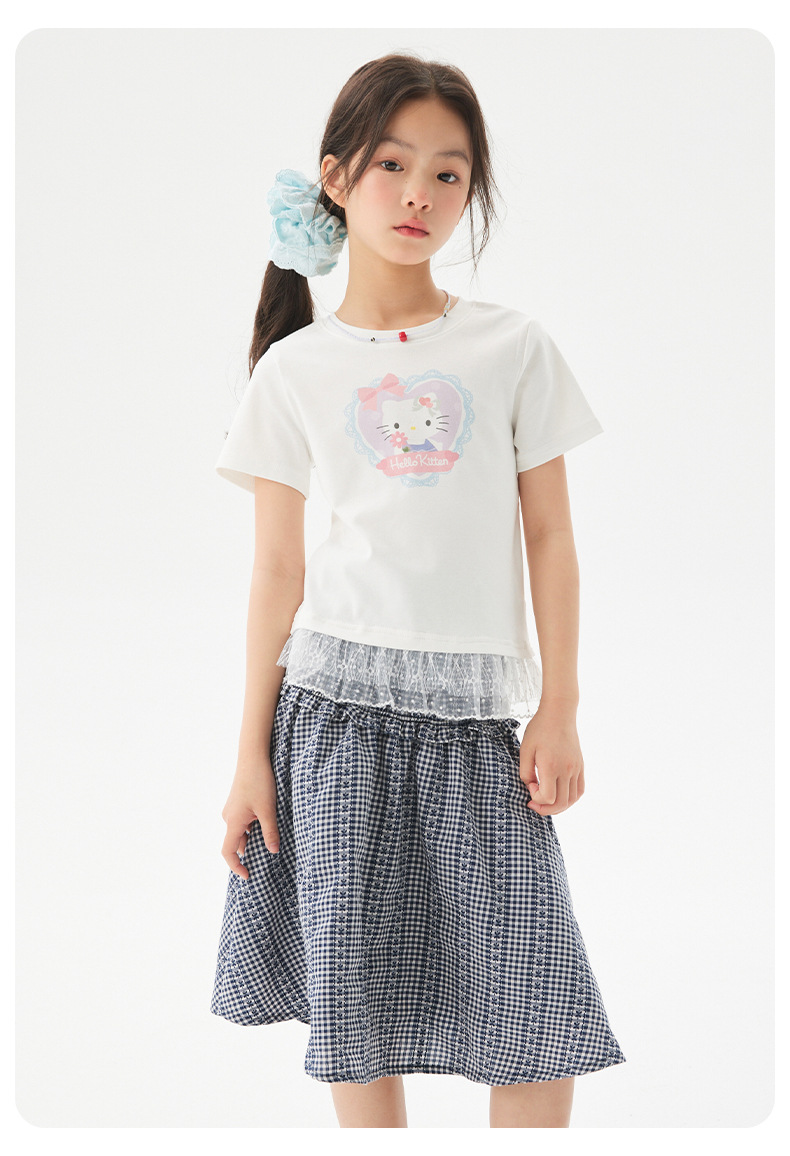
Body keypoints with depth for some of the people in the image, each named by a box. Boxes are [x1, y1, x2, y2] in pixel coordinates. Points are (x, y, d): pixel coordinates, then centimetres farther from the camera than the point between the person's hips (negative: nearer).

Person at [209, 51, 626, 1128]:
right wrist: (252, 754, 3)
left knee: (541, 1012, -3)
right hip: (338, 701, 0)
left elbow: (550, 538, 6)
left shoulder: (514, 346, 4)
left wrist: (558, 711, 0)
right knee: (354, 998, 4)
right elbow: (277, 566, 4)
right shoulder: (294, 370, 4)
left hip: (475, 713, 0)